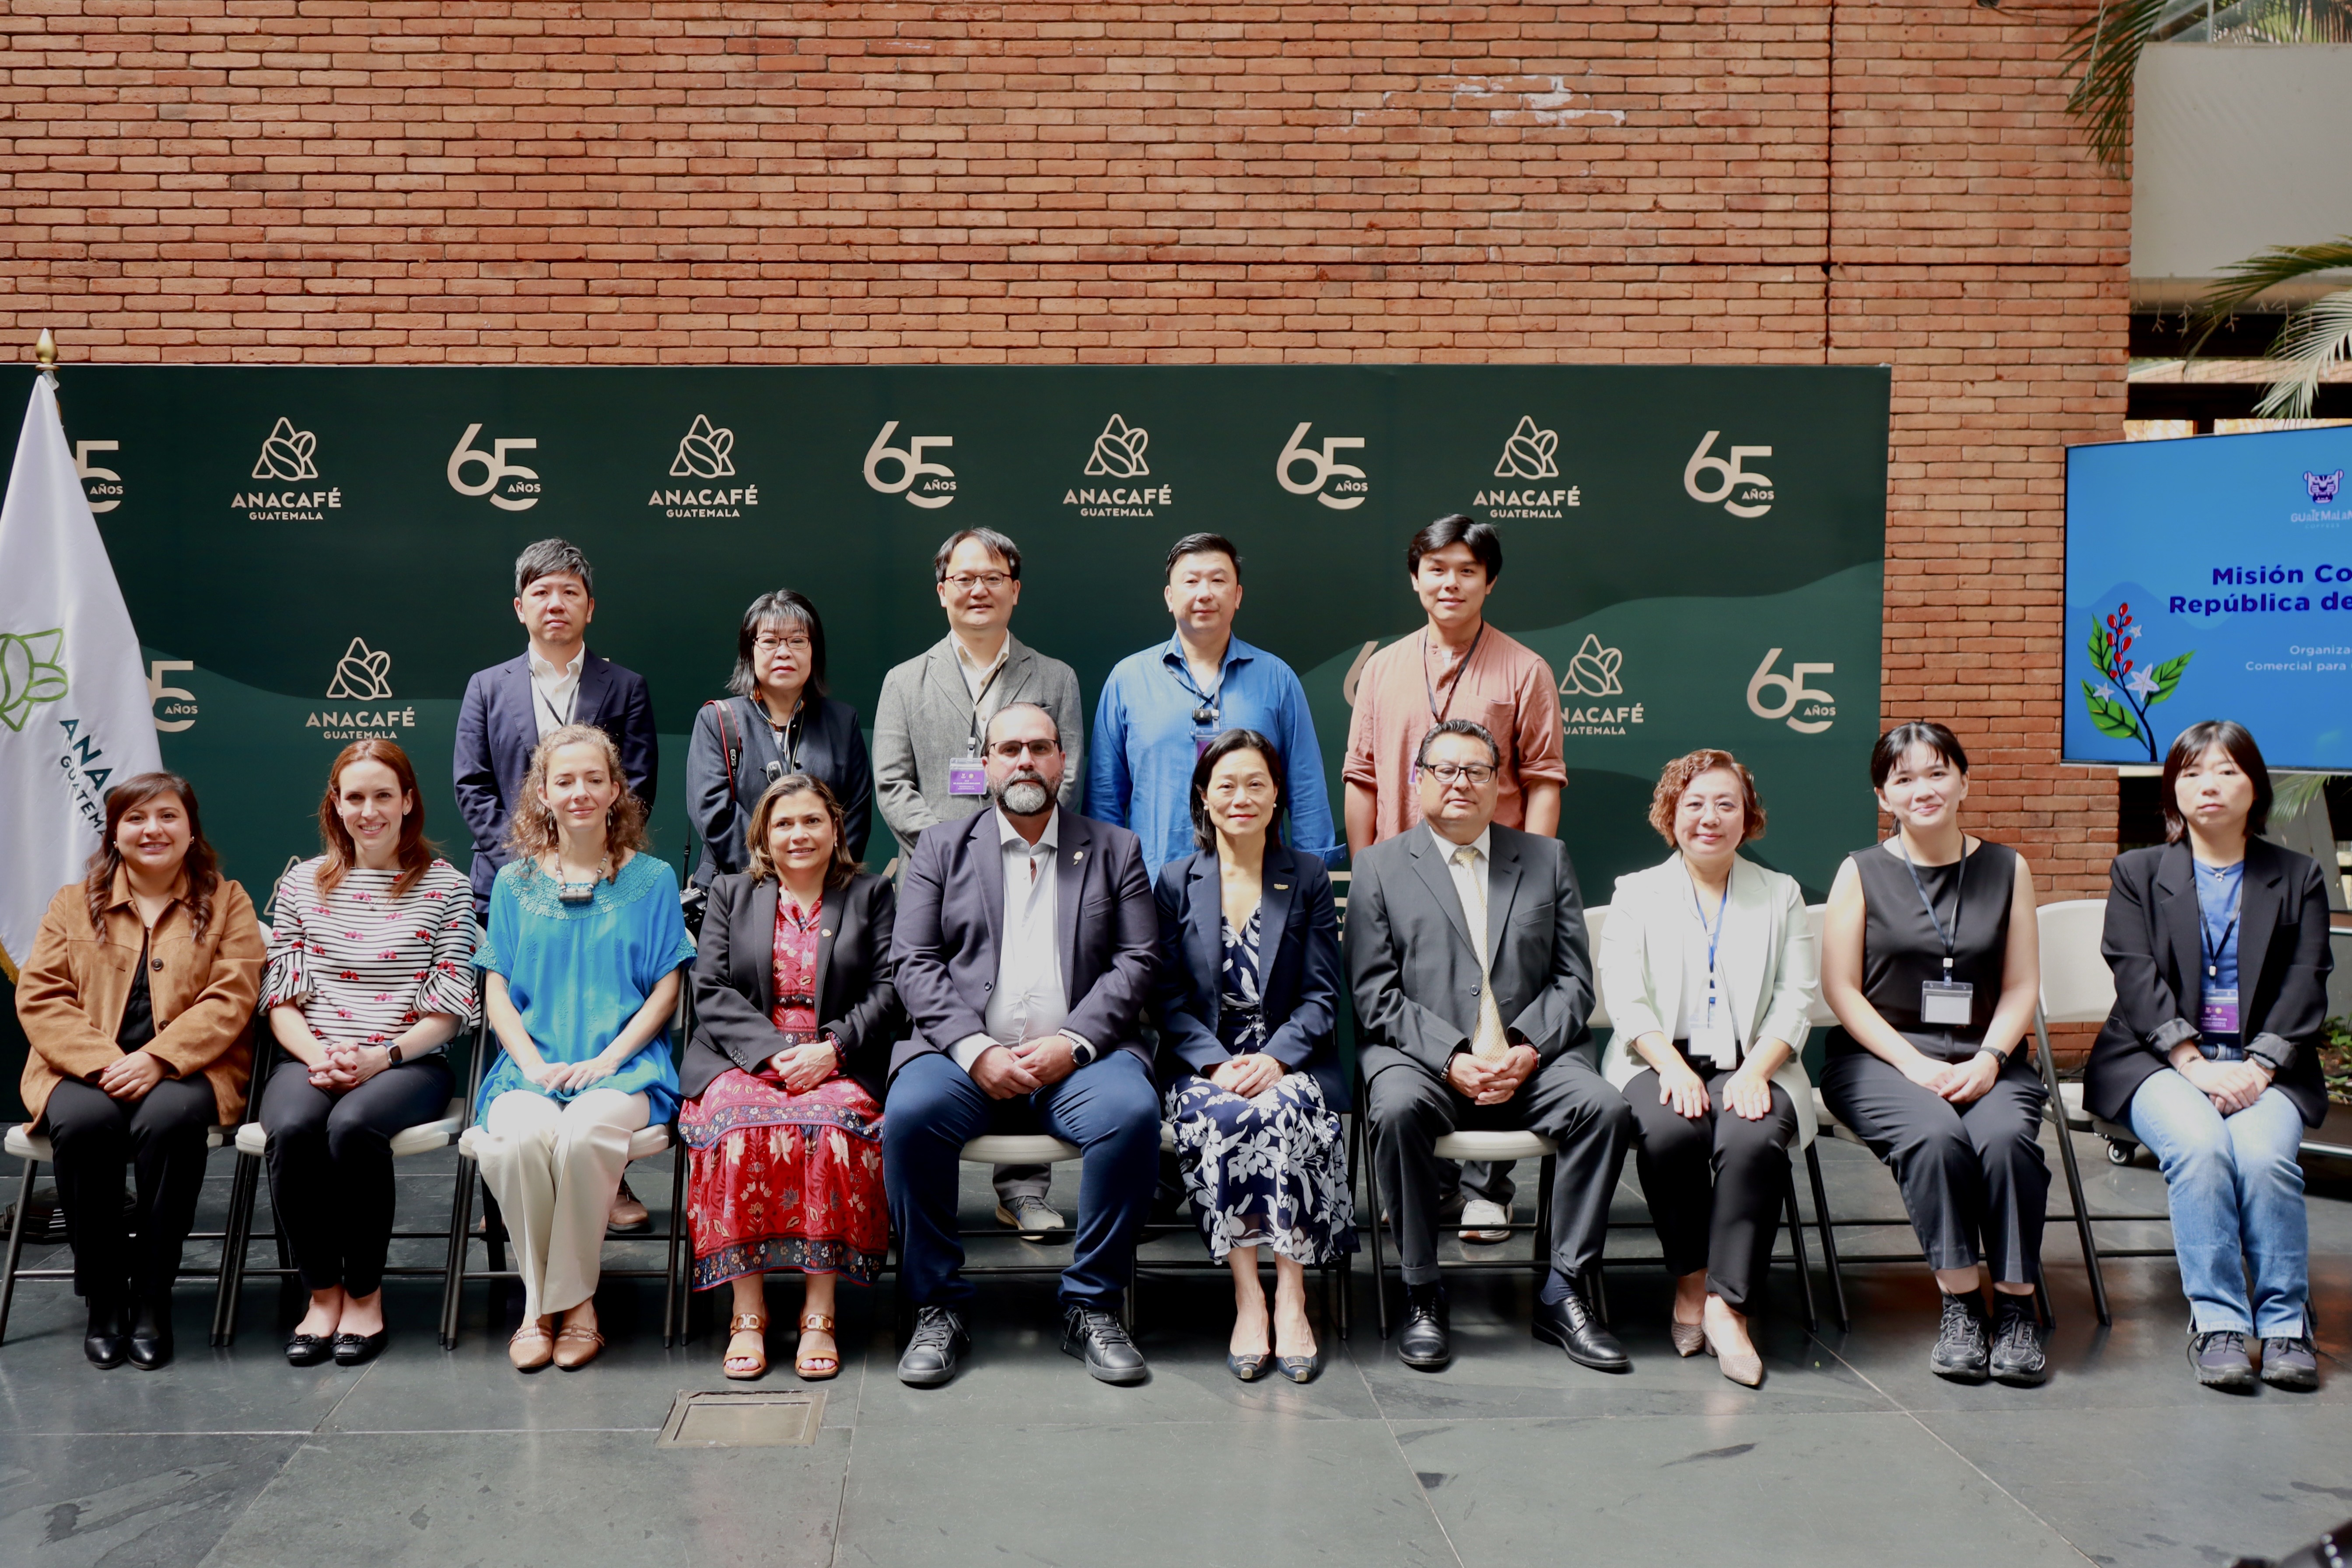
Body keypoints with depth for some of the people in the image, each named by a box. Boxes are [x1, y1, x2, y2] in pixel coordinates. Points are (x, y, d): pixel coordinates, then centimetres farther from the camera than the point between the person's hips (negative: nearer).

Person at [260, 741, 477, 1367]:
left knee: (353, 1125, -34)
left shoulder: (443, 886, 4)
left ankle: (365, 1293, -14)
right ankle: (322, 1291, -11)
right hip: (311, 1058, 2)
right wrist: (318, 1055, -10)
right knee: (293, 1128, -31)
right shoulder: (302, 884, 13)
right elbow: (281, 999, 10)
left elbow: (449, 1010, 0)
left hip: (408, 1062, -2)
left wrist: (382, 1056, -15)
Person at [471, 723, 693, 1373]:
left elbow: (666, 989, 5)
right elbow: (497, 991, 10)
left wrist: (608, 1058, -9)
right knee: (516, 1139, -32)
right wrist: (534, 1064, -7)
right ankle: (538, 1298, -11)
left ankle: (573, 1299, -13)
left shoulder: (651, 879, 10)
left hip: (626, 1064, -2)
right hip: (533, 1064, 2)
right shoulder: (515, 882, 14)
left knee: (582, 1135, -35)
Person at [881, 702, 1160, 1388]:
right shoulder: (942, 850, 15)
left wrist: (1072, 1043, -11)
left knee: (1132, 1112, -31)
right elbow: (913, 963, 5)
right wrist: (975, 1050, -11)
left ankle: (1092, 1305, -13)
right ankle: (938, 1307, -13)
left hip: (1077, 1057, 0)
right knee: (910, 1113, -31)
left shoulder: (1114, 849, 16)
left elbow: (1139, 961, 5)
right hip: (970, 1055, 0)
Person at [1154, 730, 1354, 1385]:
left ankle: (1291, 1299, -29)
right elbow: (1171, 1001, 3)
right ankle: (1247, 1298, -27)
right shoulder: (1176, 881, 9)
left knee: (1286, 1112, -33)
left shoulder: (1308, 877, 9)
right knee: (1224, 1117, -33)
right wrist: (1219, 1065, -15)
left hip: (1290, 1062, 0)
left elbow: (1321, 997, 3)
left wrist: (1273, 1059, -15)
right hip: (1203, 1064, 0)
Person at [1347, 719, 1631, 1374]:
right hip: (1418, 1056, -2)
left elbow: (1574, 981, 10)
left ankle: (1563, 1293, -13)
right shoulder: (1381, 867, 10)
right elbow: (1376, 997, 0)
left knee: (1605, 1106, -26)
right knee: (1398, 1108, -34)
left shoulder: (1547, 859, 17)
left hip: (1530, 1058, 2)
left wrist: (1527, 1049, -9)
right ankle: (1422, 1293, -17)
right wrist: (1451, 1058, -14)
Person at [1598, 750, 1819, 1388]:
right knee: (1670, 1132, -34)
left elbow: (1795, 1000, 5)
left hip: (1750, 1064, 1)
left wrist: (1754, 1072, -13)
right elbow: (1626, 1000, 1)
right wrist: (1674, 1068, -17)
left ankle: (1727, 1305, -27)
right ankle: (1690, 1282, -13)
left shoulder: (1781, 896, 17)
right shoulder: (1636, 893, 13)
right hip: (1660, 1061, 0)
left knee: (1754, 1138, -33)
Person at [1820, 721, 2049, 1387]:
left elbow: (2021, 987, 8)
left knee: (2006, 1135, -31)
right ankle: (1960, 1307, -21)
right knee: (1935, 1136, -32)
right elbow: (1842, 989, 0)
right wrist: (1914, 1063, -12)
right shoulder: (1862, 872, 6)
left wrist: (1989, 1059, -10)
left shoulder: (2006, 869, 12)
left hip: (1985, 1058, 2)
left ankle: (2017, 1307, -18)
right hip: (1879, 1057, -1)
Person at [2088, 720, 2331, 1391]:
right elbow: (2137, 978, -1)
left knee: (2263, 1153, -30)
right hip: (2159, 1059, -1)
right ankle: (2217, 1320, -23)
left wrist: (2258, 1067, -13)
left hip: (2265, 1066, 1)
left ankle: (2286, 1321, -15)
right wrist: (2197, 1064, -15)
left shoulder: (2298, 877, 15)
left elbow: (2305, 987, 4)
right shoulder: (2137, 872, 12)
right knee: (2198, 1145, -31)